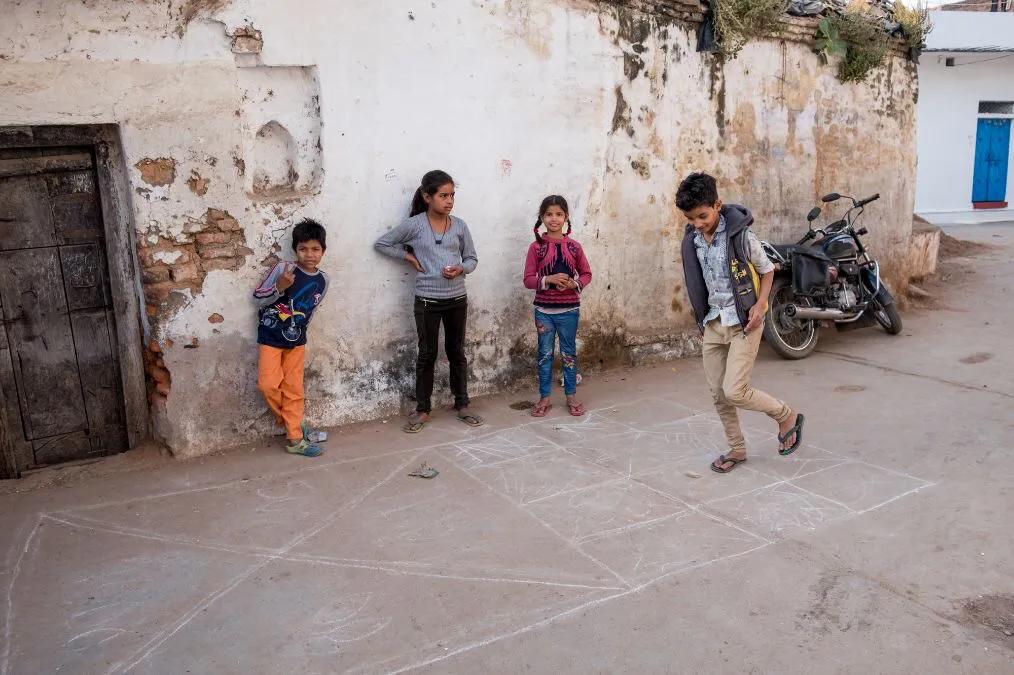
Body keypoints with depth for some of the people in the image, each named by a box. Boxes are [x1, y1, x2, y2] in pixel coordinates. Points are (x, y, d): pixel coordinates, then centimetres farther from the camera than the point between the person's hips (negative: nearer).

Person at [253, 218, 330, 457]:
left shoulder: (322, 280, -4)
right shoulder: (283, 269, -17)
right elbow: (258, 299, -12)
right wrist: (279, 287, -28)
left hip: (296, 341, 3)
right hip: (270, 338, -3)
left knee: (294, 389, 7)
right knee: (268, 384, -13)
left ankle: (295, 439, 14)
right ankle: (288, 420, 14)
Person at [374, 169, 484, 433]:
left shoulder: (459, 225, 1)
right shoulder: (414, 225, -7)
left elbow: (472, 258, 9)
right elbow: (381, 244, 3)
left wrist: (461, 268, -13)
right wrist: (409, 257, -5)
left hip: (456, 300, 3)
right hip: (427, 301, -2)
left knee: (457, 352, 12)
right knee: (427, 354, 7)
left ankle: (462, 405, 25)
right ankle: (423, 409, 19)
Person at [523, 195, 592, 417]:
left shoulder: (574, 246, 0)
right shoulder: (536, 247, -4)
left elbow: (586, 274, 7)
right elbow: (528, 280, -4)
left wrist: (574, 284, -13)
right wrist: (549, 279, -21)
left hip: (569, 309, 1)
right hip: (544, 310, -1)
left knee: (569, 353, 11)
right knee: (545, 354, 9)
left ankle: (571, 395, 23)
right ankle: (545, 397, 19)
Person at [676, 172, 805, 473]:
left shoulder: (740, 235, -15)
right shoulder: (692, 240, 1)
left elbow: (767, 270, -2)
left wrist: (759, 305, -14)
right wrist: (701, 318, 14)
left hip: (743, 323, -6)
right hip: (713, 323, 6)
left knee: (734, 391, -11)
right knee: (718, 393, 8)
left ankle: (787, 417, 14)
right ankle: (737, 449, 26)